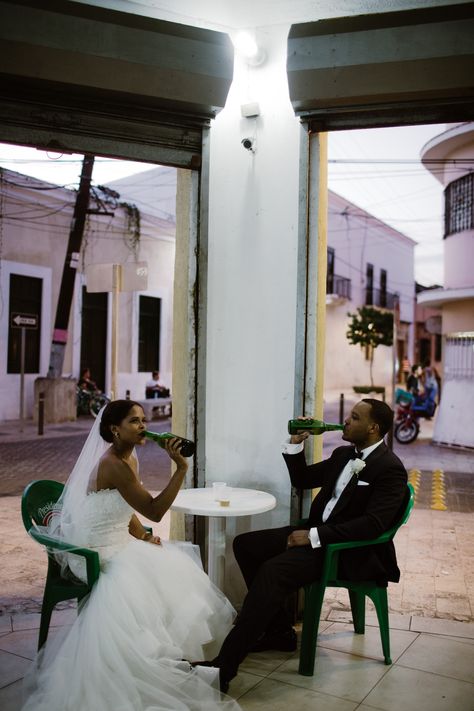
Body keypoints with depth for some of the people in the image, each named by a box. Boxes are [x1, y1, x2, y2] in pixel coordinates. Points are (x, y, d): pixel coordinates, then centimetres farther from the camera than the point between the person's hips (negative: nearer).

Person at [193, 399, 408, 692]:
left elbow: (372, 524, -24)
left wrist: (314, 536, -25)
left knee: (273, 571, -29)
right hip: (316, 532, 9)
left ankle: (224, 666, -26)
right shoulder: (343, 454, 12)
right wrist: (297, 442, 5)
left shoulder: (390, 468, -14)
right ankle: (279, 630, 10)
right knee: (245, 544, 2)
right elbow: (302, 480, 21)